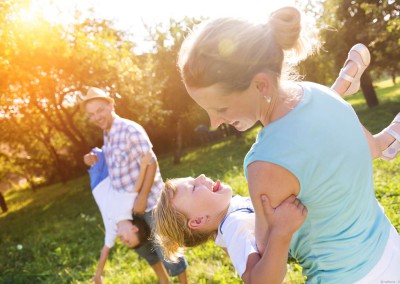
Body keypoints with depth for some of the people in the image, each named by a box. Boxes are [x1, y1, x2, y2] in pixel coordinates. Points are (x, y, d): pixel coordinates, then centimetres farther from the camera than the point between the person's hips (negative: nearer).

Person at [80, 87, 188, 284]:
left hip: (150, 200, -9)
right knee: (141, 245, 22)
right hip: (129, 203, 9)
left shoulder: (130, 129, -18)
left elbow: (151, 163, -20)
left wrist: (142, 197, -22)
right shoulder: (107, 135, 6)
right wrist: (97, 161, 0)